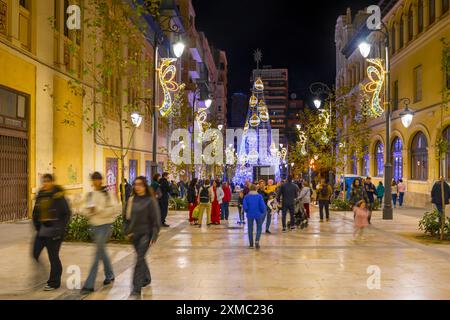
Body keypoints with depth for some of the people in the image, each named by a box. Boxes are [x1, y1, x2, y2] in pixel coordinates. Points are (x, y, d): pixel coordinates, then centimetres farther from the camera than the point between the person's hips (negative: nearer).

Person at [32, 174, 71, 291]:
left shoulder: (57, 195, -9)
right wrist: (37, 226, 9)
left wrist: (61, 229, -11)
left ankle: (54, 282, 11)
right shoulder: (40, 196, 10)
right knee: (34, 253, 3)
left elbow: (67, 213, -8)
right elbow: (35, 213, 19)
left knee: (53, 256, -1)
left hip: (54, 230, -7)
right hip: (42, 230, 7)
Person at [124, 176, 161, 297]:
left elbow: (156, 219, -10)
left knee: (139, 259, -11)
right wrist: (127, 231, 7)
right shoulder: (131, 200, 6)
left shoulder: (150, 200, -10)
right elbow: (127, 217, 15)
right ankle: (147, 278, 41)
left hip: (146, 233, -6)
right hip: (134, 234, 6)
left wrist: (154, 235, -14)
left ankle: (136, 288, -8)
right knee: (141, 257, 19)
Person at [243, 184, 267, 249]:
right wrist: (263, 212, 9)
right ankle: (257, 240, -10)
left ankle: (251, 244, 15)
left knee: (250, 229, 13)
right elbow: (263, 206, -11)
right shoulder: (259, 196, -6)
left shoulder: (246, 197, -2)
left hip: (250, 215, 1)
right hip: (258, 214, -1)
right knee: (259, 228, 12)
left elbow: (245, 207, -8)